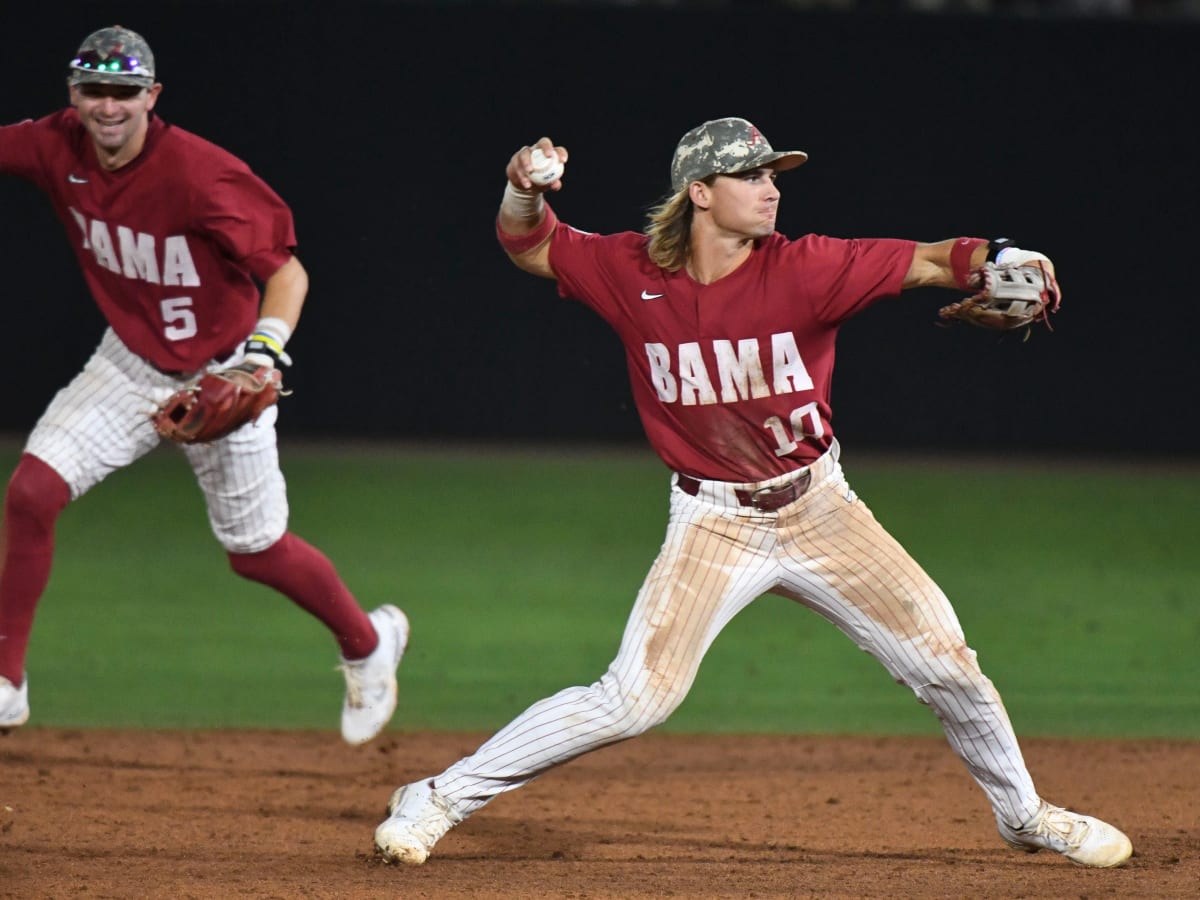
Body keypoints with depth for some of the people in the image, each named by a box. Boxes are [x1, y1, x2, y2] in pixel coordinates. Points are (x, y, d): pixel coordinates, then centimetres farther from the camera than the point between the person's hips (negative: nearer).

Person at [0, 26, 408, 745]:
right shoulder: (58, 148, -13)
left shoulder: (198, 174, -28)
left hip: (221, 372, -5)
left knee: (256, 552, 4)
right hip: (132, 362, 5)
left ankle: (369, 642, 34)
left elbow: (287, 269, -24)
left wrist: (267, 346, -41)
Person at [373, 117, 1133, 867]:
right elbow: (527, 244, 4)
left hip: (818, 509, 2)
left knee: (943, 659, 1)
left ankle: (1024, 813, 26)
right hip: (712, 523, -2)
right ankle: (439, 800, -1)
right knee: (635, 699, -14)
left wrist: (1001, 261, -41)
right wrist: (525, 191, -18)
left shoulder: (802, 269, -13)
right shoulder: (631, 272, -9)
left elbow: (924, 263, -21)